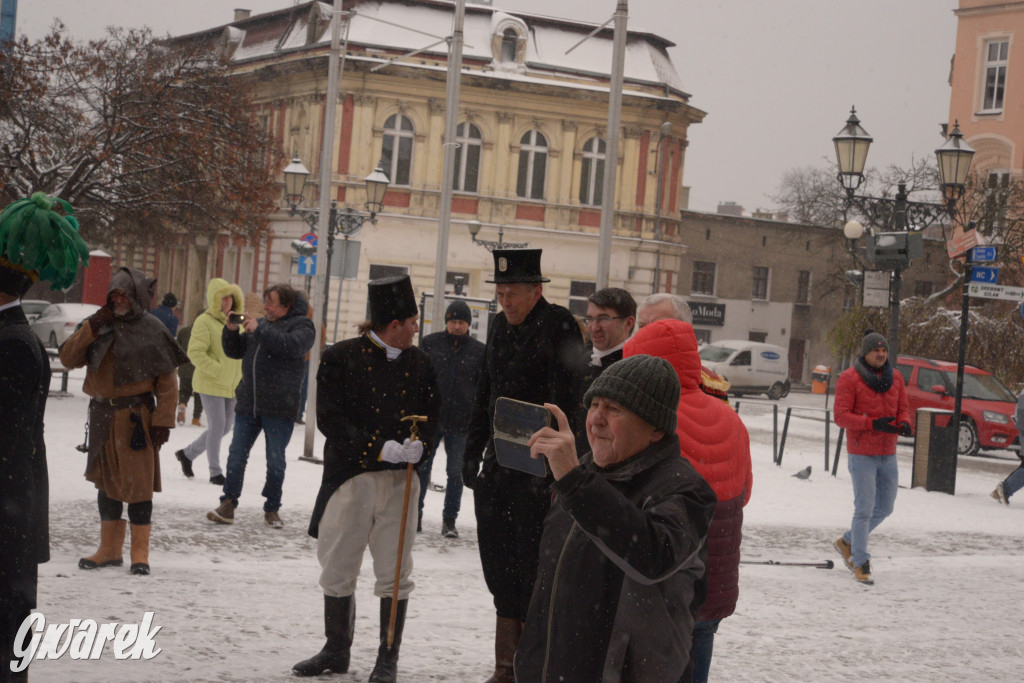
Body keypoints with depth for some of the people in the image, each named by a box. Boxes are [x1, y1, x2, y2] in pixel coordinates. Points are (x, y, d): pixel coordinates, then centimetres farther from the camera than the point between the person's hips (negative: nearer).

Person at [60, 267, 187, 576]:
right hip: (102, 415, 5)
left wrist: (162, 421, -11)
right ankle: (109, 549, 20)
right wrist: (91, 329, -10)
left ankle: (140, 553, 5)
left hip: (136, 417, -5)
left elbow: (167, 382, -4)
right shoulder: (98, 325, 10)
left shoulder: (152, 330, -4)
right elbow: (68, 359, 2)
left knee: (138, 482, -4)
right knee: (106, 482, 11)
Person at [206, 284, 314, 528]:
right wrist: (231, 330, 2)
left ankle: (272, 509, 14)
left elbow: (293, 346, -22)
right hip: (247, 404, 6)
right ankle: (228, 505, 7)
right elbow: (234, 351, 21)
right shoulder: (261, 323, 19)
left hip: (279, 407, -5)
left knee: (275, 461, 3)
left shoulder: (301, 325, 0)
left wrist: (259, 330, -22)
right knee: (236, 456, 3)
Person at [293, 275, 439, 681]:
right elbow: (330, 419, -9)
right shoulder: (340, 358, -4)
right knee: (337, 568, 9)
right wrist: (380, 447, -19)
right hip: (350, 476, -2)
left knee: (394, 574, 3)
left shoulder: (418, 362, 7)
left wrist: (419, 444, -10)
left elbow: (431, 414, 12)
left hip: (399, 480, 2)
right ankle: (336, 650, 26)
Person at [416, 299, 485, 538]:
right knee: (422, 467, 5)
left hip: (461, 421, 0)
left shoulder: (478, 351, 3)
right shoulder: (430, 343, 1)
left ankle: (449, 520, 15)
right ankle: (415, 514, 17)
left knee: (455, 472, 6)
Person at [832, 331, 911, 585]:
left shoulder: (895, 378, 9)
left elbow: (903, 409, 13)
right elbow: (841, 415, -14)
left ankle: (847, 542, 32)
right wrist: (872, 423, -26)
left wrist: (904, 424, -11)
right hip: (861, 455, -6)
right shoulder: (849, 378, -9)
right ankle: (860, 564, 3)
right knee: (864, 509, -6)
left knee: (884, 507, 13)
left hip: (888, 454, 6)